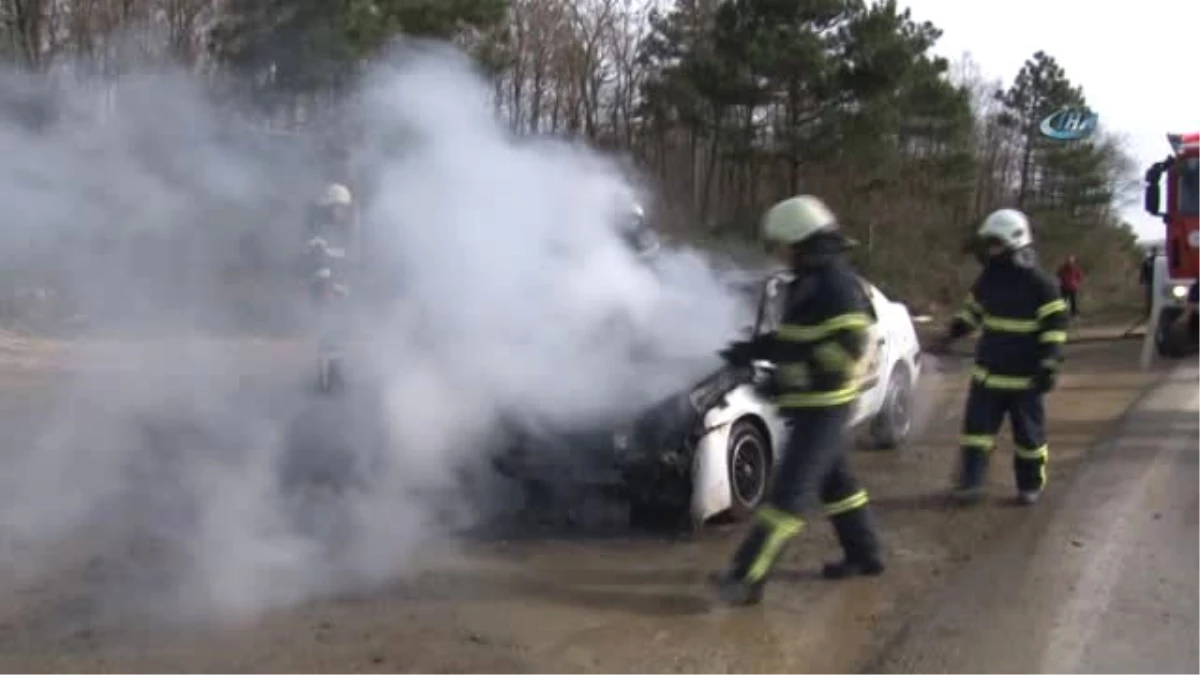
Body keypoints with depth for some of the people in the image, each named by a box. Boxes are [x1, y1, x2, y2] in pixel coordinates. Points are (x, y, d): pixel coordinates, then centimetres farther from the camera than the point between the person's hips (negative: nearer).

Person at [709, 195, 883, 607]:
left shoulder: (837, 286, -19)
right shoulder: (811, 282, 11)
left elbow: (847, 352, -26)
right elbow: (795, 339, 19)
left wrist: (787, 381, -23)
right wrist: (754, 349, 5)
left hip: (823, 407, -10)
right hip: (814, 403, 10)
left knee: (791, 489, -11)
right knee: (833, 480, 21)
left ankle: (748, 576, -12)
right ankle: (864, 555, 35)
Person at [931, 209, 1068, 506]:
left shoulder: (1040, 284, -13)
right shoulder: (987, 279, 5)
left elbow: (1055, 327, -13)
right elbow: (972, 312, 20)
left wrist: (1049, 366, -19)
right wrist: (950, 336, 13)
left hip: (1025, 377, -5)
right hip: (987, 372, 5)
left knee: (1029, 433, 7)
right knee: (977, 426, 1)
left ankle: (1030, 485, 22)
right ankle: (970, 482, 5)